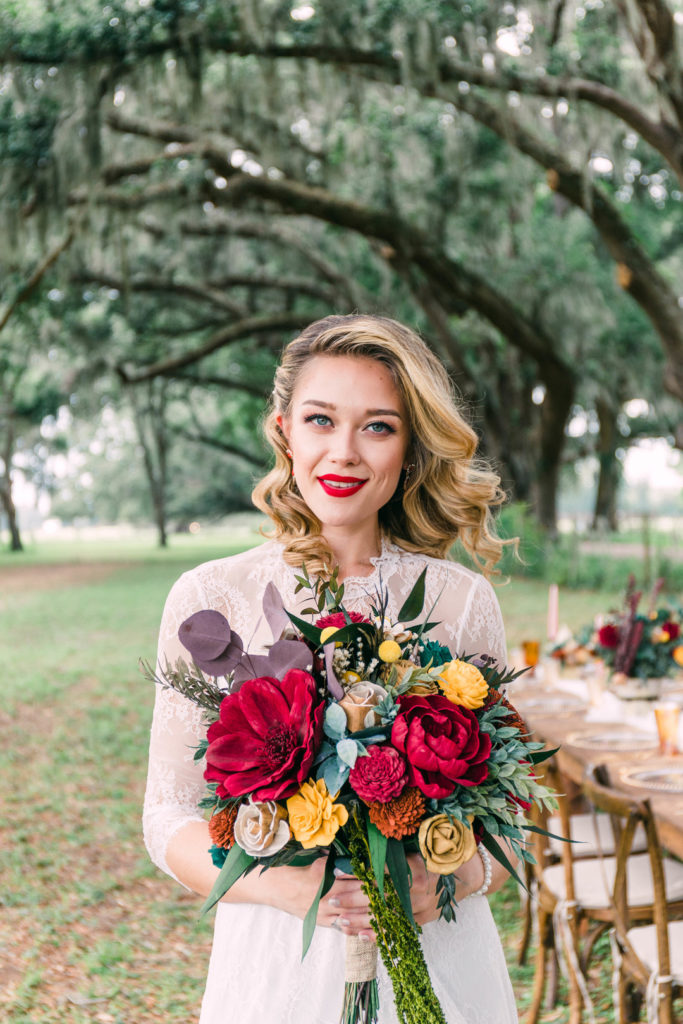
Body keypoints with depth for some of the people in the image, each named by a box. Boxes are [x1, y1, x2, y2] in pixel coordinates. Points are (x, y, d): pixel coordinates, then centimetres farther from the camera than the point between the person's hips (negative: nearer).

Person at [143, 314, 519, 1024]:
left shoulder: (462, 603, -3)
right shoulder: (208, 599, -5)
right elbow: (168, 817, -2)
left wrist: (446, 883, -16)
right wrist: (283, 885, -18)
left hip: (439, 960, 1)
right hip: (275, 959, -1)